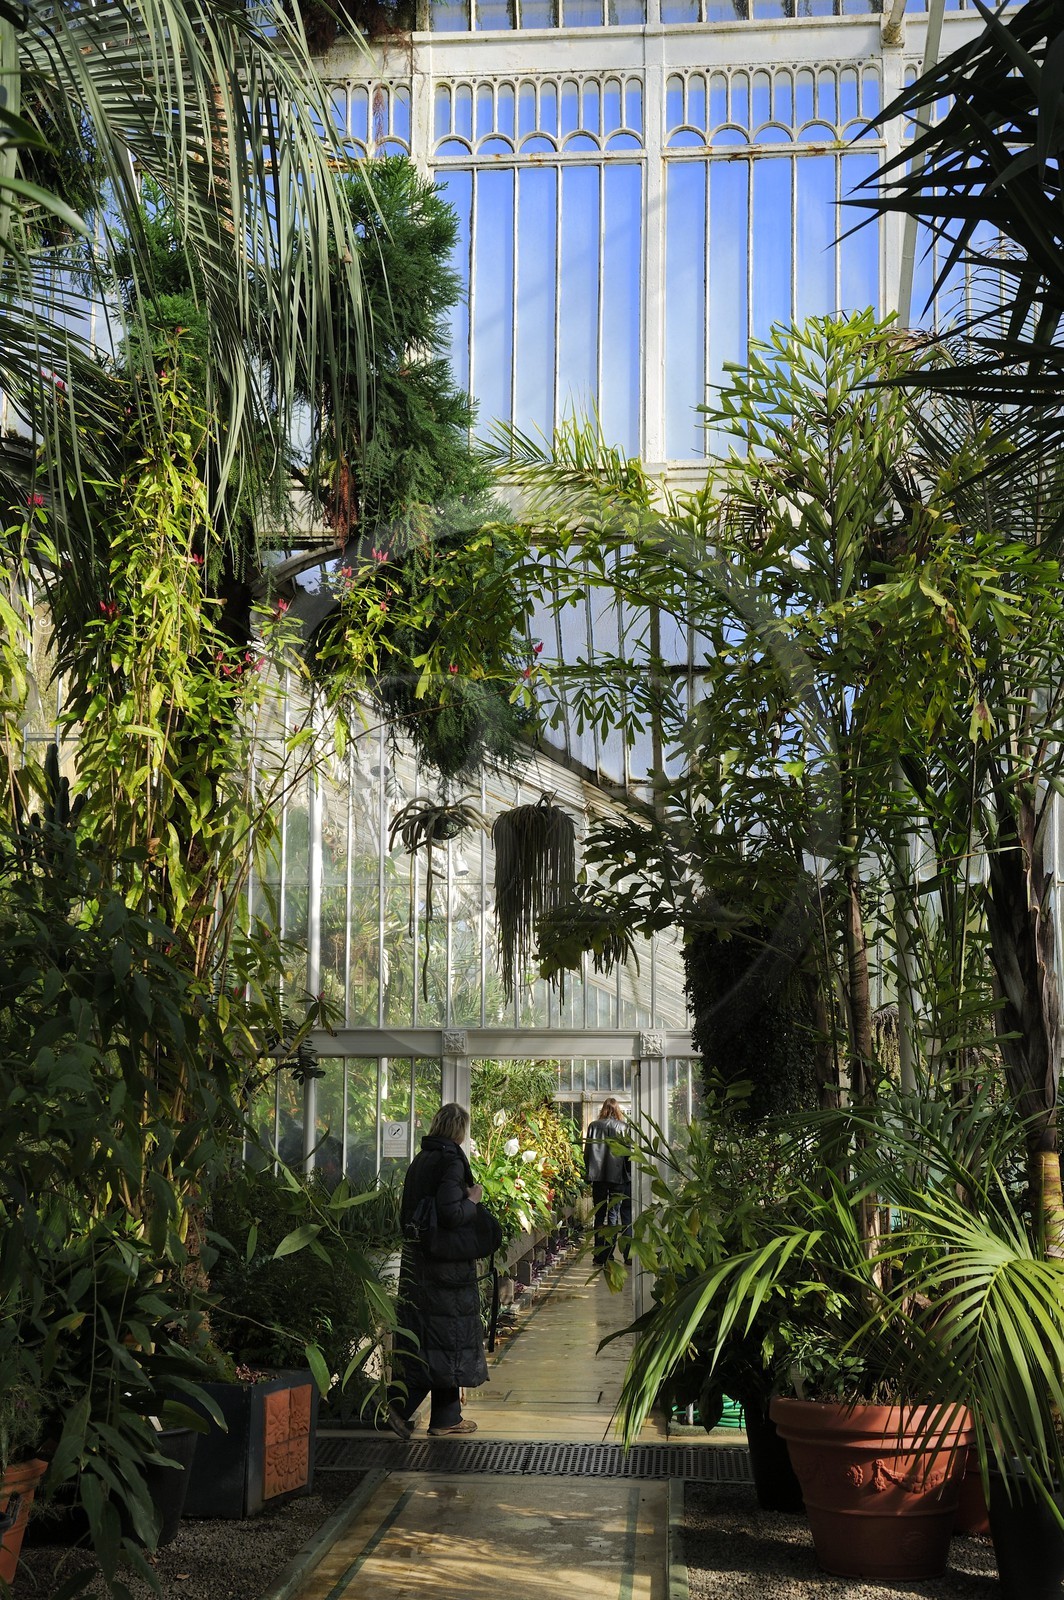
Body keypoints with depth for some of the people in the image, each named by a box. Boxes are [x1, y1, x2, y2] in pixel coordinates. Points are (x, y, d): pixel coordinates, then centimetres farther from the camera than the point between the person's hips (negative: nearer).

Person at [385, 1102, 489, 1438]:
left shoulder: (419, 1160, 10)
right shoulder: (451, 1161, -15)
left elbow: (407, 1213, 16)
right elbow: (450, 1214, -24)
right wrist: (472, 1199, -7)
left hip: (416, 1257, 8)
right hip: (447, 1260, -8)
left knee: (419, 1333, 11)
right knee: (449, 1334, 1)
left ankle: (399, 1404, 5)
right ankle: (445, 1418, 4)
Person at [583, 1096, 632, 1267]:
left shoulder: (594, 1126, 1)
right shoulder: (622, 1127, -4)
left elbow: (587, 1152, 3)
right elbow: (628, 1152, -5)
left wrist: (589, 1173, 12)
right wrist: (629, 1172, 6)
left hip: (598, 1176, 2)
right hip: (618, 1176, -2)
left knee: (599, 1215, 9)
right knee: (614, 1214, 4)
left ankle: (599, 1256, 7)